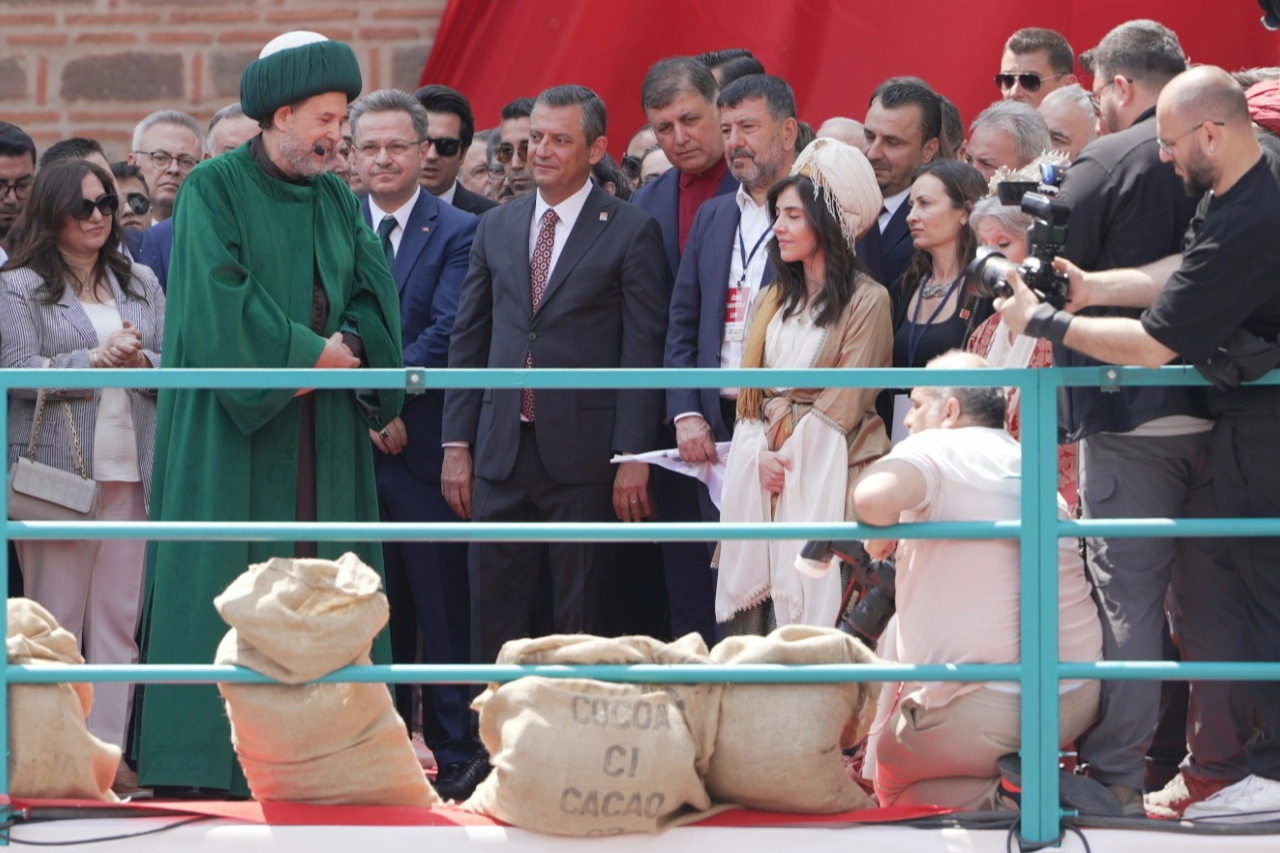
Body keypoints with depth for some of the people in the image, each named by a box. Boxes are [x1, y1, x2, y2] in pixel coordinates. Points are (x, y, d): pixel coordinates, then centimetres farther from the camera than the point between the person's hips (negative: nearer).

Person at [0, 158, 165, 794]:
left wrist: (142, 361, -9)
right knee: (55, 619, -3)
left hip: (131, 472, 4)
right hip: (56, 471, -4)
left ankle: (108, 751, 4)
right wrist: (97, 359, -15)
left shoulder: (140, 283, 17)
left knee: (120, 617, 2)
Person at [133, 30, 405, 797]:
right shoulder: (215, 189, -4)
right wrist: (309, 354, -13)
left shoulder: (337, 201, 14)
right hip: (235, 428, -6)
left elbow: (374, 299, 8)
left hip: (323, 435, 6)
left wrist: (347, 352, -12)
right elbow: (220, 303, -14)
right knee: (228, 582, -7)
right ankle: (214, 755, -6)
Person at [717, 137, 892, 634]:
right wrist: (761, 457, -4)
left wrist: (790, 457, -7)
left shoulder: (866, 301, -3)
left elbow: (845, 403, -8)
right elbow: (749, 394, 13)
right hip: (764, 478, 6)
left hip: (827, 479, -6)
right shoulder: (771, 302, 17)